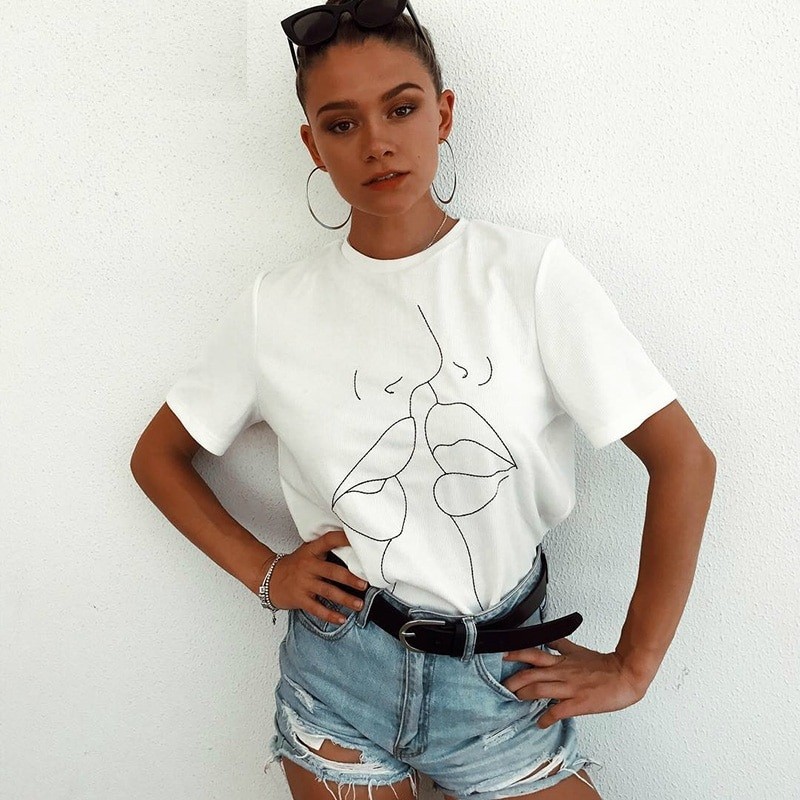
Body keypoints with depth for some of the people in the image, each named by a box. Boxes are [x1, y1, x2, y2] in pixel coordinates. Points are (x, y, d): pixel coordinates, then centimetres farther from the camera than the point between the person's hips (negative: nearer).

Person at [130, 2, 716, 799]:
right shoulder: (277, 304, -4)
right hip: (337, 674, 1)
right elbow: (157, 456, 8)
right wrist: (263, 571, -3)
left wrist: (632, 667, -8)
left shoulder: (532, 274, -11)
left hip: (502, 678, -1)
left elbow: (684, 461, -9)